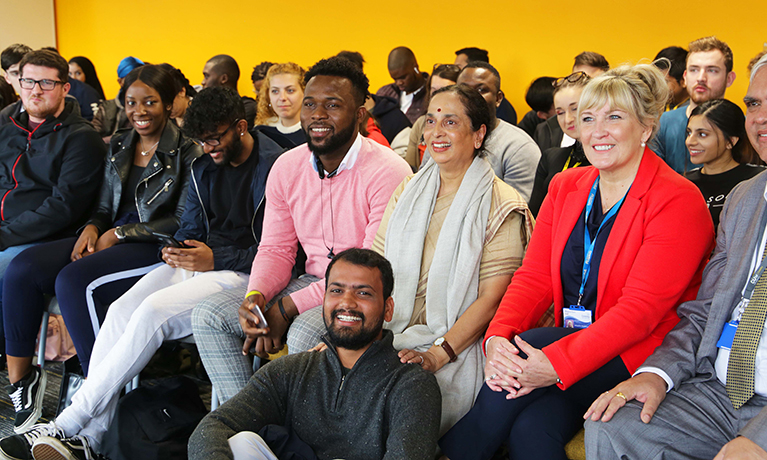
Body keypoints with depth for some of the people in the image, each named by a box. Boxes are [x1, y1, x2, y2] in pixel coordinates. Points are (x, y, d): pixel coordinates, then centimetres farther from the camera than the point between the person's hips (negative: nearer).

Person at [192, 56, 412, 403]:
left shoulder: (388, 173, -18)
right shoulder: (286, 168, 4)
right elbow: (275, 248, 10)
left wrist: (288, 308, -21)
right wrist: (256, 295, -15)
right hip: (312, 283, 7)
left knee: (304, 334, -35)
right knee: (209, 316, -6)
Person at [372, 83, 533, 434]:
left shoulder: (502, 207, -4)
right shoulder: (408, 192, 13)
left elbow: (492, 297, -10)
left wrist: (437, 354, -20)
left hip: (460, 346, -5)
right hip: (394, 334, 5)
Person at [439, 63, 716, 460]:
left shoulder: (679, 202, -9)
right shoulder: (565, 186, 11)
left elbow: (641, 308, -18)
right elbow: (534, 276, 3)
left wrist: (557, 363, -29)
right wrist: (497, 337, -17)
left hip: (638, 354, -4)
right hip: (568, 342, 5)